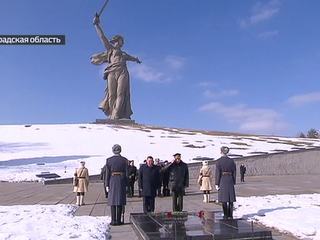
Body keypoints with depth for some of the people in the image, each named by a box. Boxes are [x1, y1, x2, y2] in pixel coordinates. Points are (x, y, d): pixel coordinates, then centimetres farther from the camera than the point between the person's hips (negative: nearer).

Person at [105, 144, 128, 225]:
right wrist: (126, 184, 7)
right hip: (121, 181, 0)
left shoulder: (109, 160, -2)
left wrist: (107, 185, 1)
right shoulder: (124, 160, -1)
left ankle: (113, 220, 6)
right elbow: (126, 173, -1)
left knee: (113, 201, 6)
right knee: (120, 201, 5)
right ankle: (118, 220, 8)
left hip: (112, 182, 0)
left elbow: (107, 174, -3)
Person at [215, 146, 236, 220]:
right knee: (230, 199, 8)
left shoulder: (218, 161, -8)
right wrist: (233, 182, 14)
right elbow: (234, 172, 7)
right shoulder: (231, 161, 5)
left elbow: (217, 173, -10)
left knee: (224, 199, 3)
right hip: (230, 181, 4)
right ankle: (230, 215, 10)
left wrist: (217, 184, -6)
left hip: (222, 181, -3)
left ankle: (226, 215, 6)